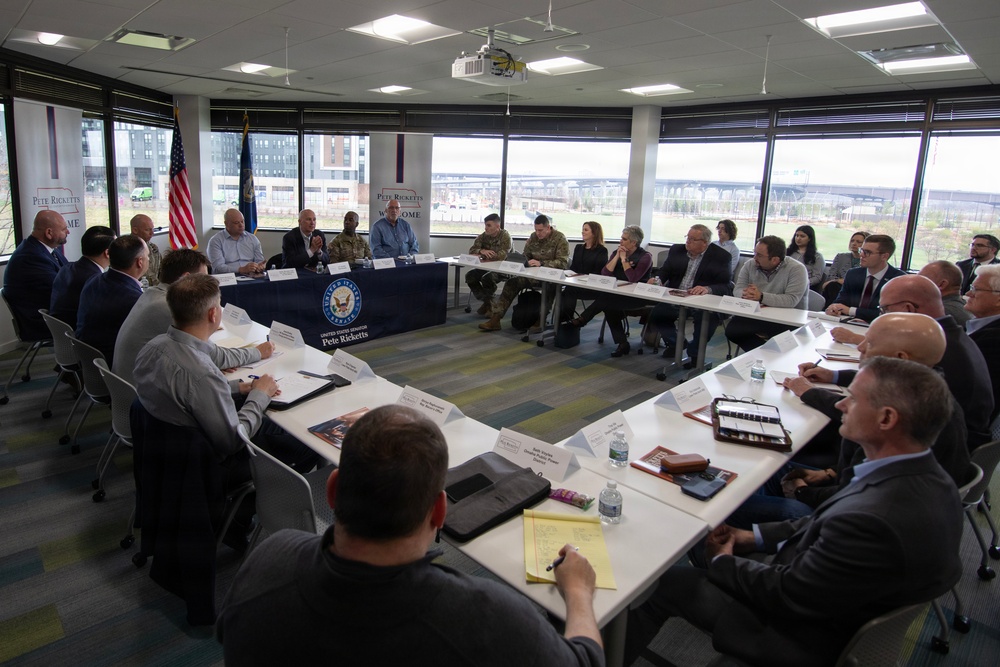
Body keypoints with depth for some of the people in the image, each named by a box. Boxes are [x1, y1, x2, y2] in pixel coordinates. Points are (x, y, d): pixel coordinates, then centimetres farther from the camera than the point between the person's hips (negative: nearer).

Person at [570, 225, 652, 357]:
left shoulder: (645, 257, -6)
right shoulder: (617, 252, 10)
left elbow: (633, 278, -22)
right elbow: (604, 273, -1)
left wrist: (624, 259, -12)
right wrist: (617, 257, -7)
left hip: (636, 297, -6)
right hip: (618, 294, 6)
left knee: (606, 299, -30)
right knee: (609, 306, -27)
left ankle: (582, 320, -13)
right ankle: (622, 344, -20)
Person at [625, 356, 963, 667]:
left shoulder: (873, 522, -38)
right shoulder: (928, 478, -9)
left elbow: (787, 595, -25)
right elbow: (828, 525, 5)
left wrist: (722, 561, -8)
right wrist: (755, 536, 4)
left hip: (807, 639, -8)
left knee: (660, 581, -1)